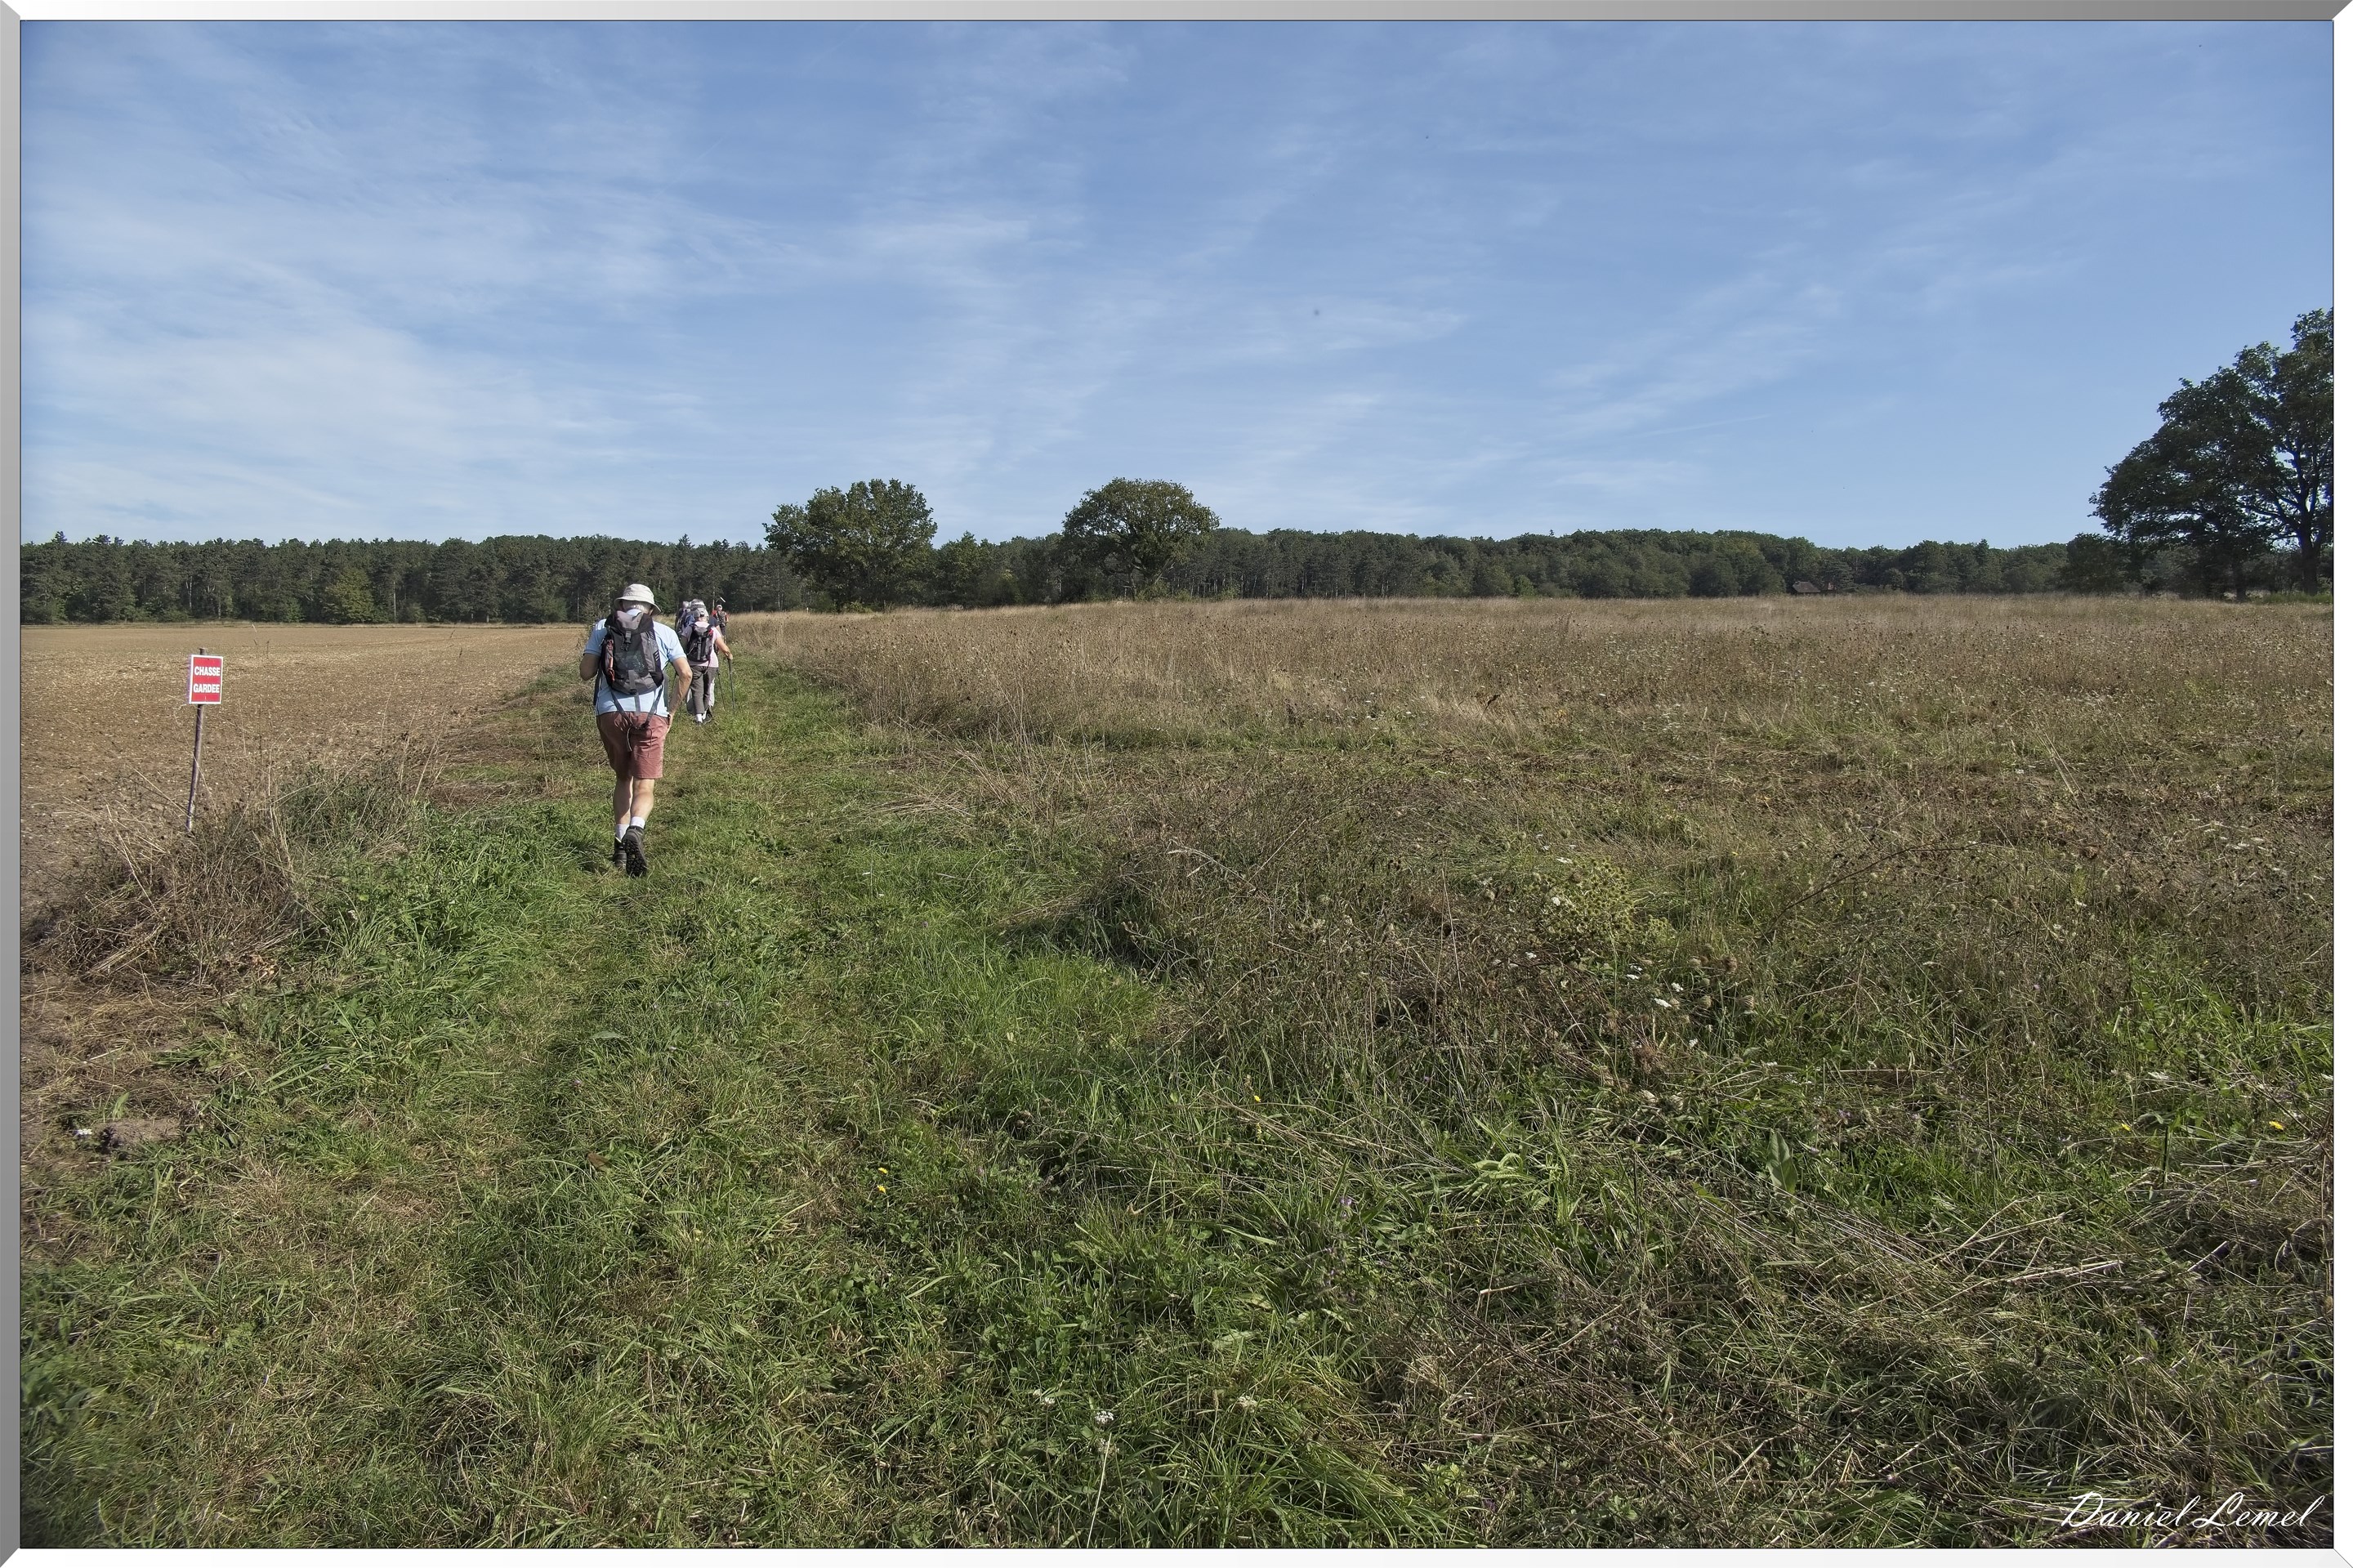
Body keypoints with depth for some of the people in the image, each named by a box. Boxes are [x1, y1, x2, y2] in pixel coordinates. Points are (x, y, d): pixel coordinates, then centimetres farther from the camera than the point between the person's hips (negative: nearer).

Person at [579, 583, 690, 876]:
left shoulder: (602, 628, 12)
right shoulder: (663, 632, 12)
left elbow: (586, 673, 4)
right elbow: (685, 674, 5)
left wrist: (602, 656, 24)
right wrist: (672, 710, 16)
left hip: (611, 712, 1)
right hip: (651, 714, -1)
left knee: (623, 778, 20)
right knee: (644, 788, -2)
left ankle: (620, 842, 11)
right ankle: (635, 830, -31)